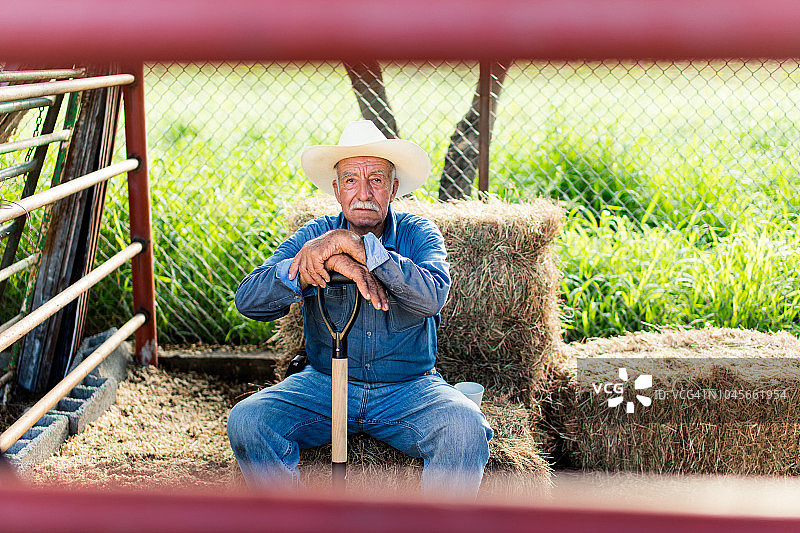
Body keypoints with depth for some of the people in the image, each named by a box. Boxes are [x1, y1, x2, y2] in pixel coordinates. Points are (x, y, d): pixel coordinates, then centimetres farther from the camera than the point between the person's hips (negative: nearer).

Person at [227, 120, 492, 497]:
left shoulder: (418, 235, -2)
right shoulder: (315, 236, 1)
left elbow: (432, 296, -24)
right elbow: (248, 299, -13)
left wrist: (355, 245, -28)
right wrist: (333, 263, -27)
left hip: (408, 387, -1)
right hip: (324, 382, 2)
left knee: (466, 430, -30)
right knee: (246, 422, -21)